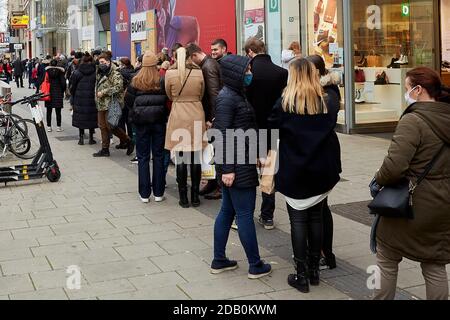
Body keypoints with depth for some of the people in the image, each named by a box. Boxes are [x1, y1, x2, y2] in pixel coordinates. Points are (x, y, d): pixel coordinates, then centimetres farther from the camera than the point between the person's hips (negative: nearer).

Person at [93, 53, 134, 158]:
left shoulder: (115, 74, -12)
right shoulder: (101, 73, 17)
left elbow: (118, 87, -24)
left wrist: (103, 92, -21)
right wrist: (97, 95, 16)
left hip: (111, 104, -9)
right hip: (101, 104, 9)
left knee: (110, 126, -11)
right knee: (103, 126, 10)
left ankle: (128, 141, 7)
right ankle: (105, 150, 18)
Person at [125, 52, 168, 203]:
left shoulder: (135, 82, -7)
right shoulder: (162, 81, -9)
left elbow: (128, 102, -2)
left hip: (141, 122, 0)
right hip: (159, 122, 0)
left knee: (143, 157, 8)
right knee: (158, 156, 9)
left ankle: (144, 194, 9)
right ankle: (158, 192, 12)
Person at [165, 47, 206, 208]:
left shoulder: (170, 74, -6)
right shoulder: (199, 73, -2)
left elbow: (170, 96, 7)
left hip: (178, 117, -1)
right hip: (196, 116, 1)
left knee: (181, 158, 4)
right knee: (196, 158, 6)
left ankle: (183, 197, 8)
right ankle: (195, 196, 12)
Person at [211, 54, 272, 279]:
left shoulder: (236, 95, 14)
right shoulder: (227, 98, -16)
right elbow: (222, 135, -20)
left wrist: (253, 155, 18)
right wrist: (227, 169, -22)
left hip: (242, 161, 10)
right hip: (236, 165, -10)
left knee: (227, 210, 14)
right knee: (245, 213, -1)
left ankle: (219, 261, 22)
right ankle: (255, 265, 9)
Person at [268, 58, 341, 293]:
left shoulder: (285, 104, -9)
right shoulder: (328, 101, 2)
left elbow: (270, 128, -7)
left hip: (293, 171, -3)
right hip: (321, 170, 4)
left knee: (298, 221, 2)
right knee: (316, 218, 13)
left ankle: (302, 276, 6)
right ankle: (314, 270, 22)